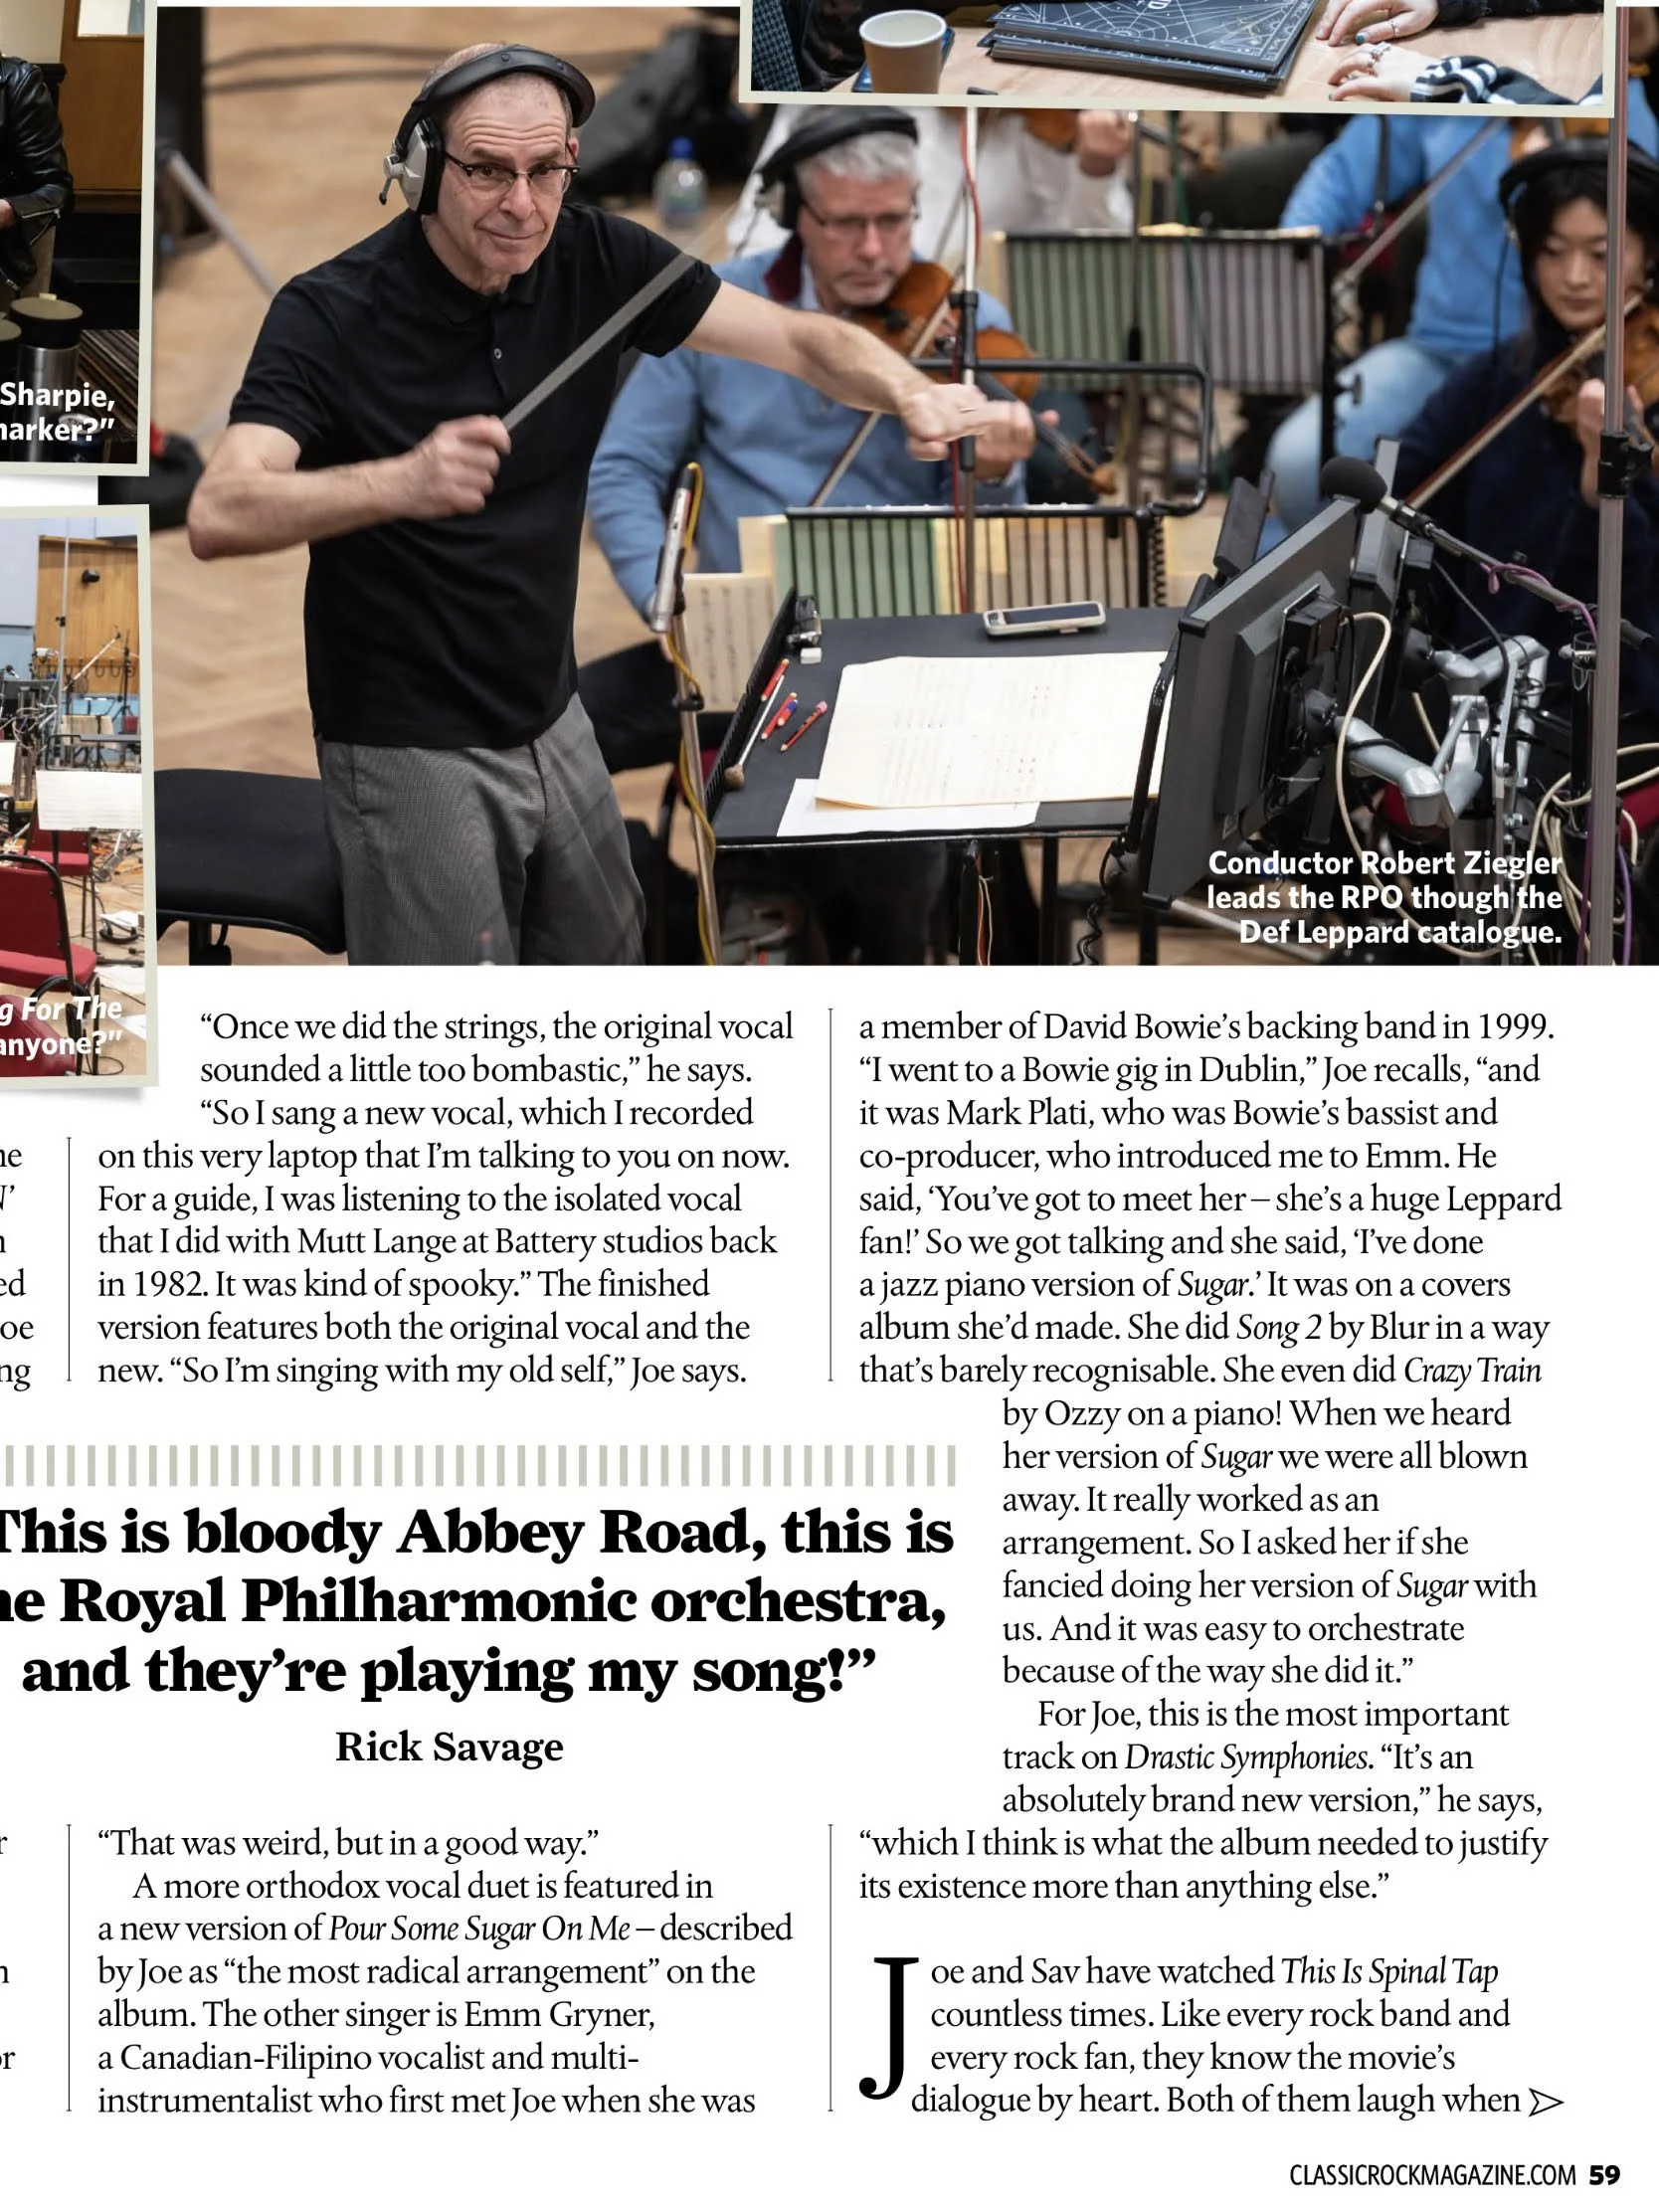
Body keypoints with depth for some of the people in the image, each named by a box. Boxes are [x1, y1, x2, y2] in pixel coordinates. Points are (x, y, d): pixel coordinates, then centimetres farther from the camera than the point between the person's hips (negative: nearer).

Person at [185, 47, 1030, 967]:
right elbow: (218, 516, -32)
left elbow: (795, 337, -9)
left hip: (551, 719, 6)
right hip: (409, 750, -6)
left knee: (608, 960, 21)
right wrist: (398, 483, -49)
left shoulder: (594, 260, -4)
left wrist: (913, 395, -31)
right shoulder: (329, 314, -20)